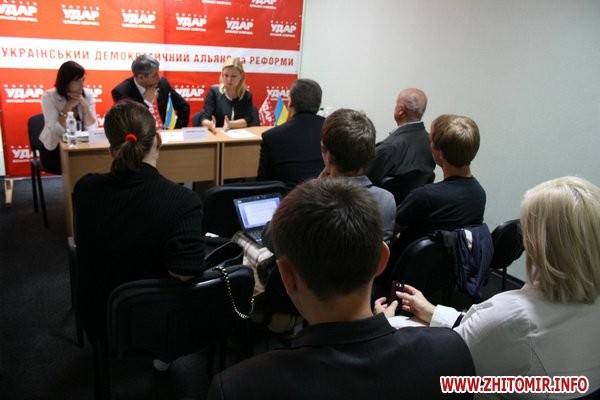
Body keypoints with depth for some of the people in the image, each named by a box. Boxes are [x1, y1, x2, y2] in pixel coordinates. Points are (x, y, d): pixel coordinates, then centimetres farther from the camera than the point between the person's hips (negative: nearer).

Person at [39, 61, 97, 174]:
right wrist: (68, 106, -22)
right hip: (54, 151, -3)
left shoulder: (88, 95, -3)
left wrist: (84, 105, -19)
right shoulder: (49, 96, -10)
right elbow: (56, 132, -21)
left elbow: (92, 129, -9)